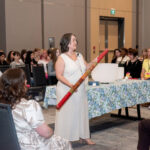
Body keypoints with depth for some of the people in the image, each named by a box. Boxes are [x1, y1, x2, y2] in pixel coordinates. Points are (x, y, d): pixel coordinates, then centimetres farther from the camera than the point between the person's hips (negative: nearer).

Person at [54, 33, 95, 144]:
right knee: (67, 113, -2)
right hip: (67, 91, -6)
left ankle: (83, 136, 24)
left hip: (80, 90, 6)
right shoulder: (62, 58, -10)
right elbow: (59, 75, -14)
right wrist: (70, 84, -26)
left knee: (82, 111, 12)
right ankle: (65, 139, 8)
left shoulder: (79, 56, 11)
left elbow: (86, 68, 12)